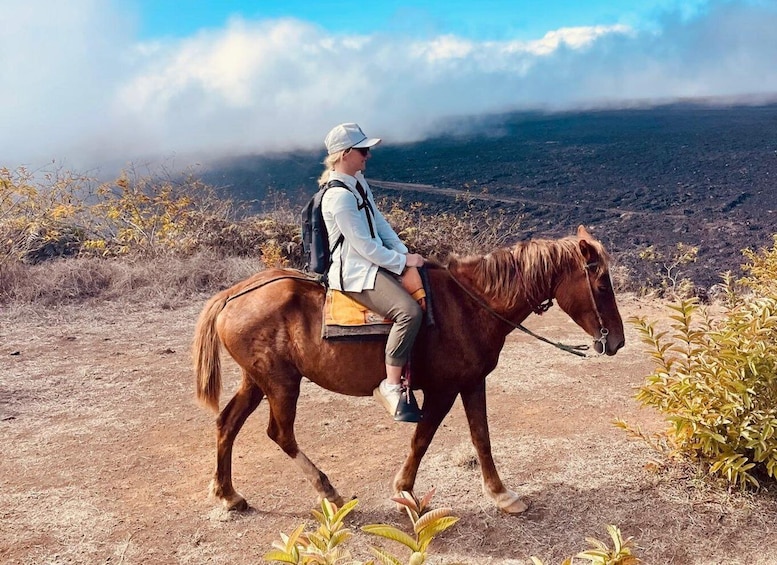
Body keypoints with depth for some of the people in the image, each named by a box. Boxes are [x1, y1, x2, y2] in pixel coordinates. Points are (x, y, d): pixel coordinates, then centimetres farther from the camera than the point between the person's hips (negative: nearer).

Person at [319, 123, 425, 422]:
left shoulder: (359, 182, 11)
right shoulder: (339, 197, -20)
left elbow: (380, 221, 14)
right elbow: (364, 245, -20)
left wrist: (404, 251, 3)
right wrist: (402, 262, -12)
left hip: (373, 263, 11)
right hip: (355, 272, -11)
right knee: (409, 311, -27)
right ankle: (390, 386, -17)